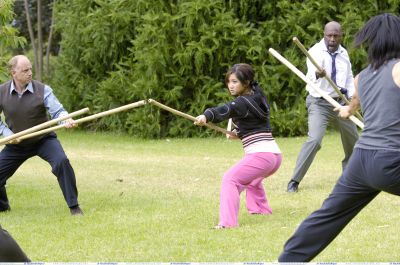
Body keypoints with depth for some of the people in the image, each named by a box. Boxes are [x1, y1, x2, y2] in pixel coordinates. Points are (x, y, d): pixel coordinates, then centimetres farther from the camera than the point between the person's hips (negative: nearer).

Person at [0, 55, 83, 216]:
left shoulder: (42, 90, -15)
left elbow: (57, 110, -21)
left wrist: (66, 120, -43)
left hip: (44, 140, -2)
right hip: (17, 144, 2)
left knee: (61, 162, -27)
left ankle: (74, 206, -16)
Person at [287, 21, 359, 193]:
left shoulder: (343, 53, 4)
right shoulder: (316, 51, -15)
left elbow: (349, 77, 16)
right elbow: (311, 74, -35)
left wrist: (352, 95, -1)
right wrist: (317, 74, -59)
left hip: (340, 102, 6)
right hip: (319, 103, -6)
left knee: (353, 139, 18)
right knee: (314, 139, -24)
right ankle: (294, 181, -17)